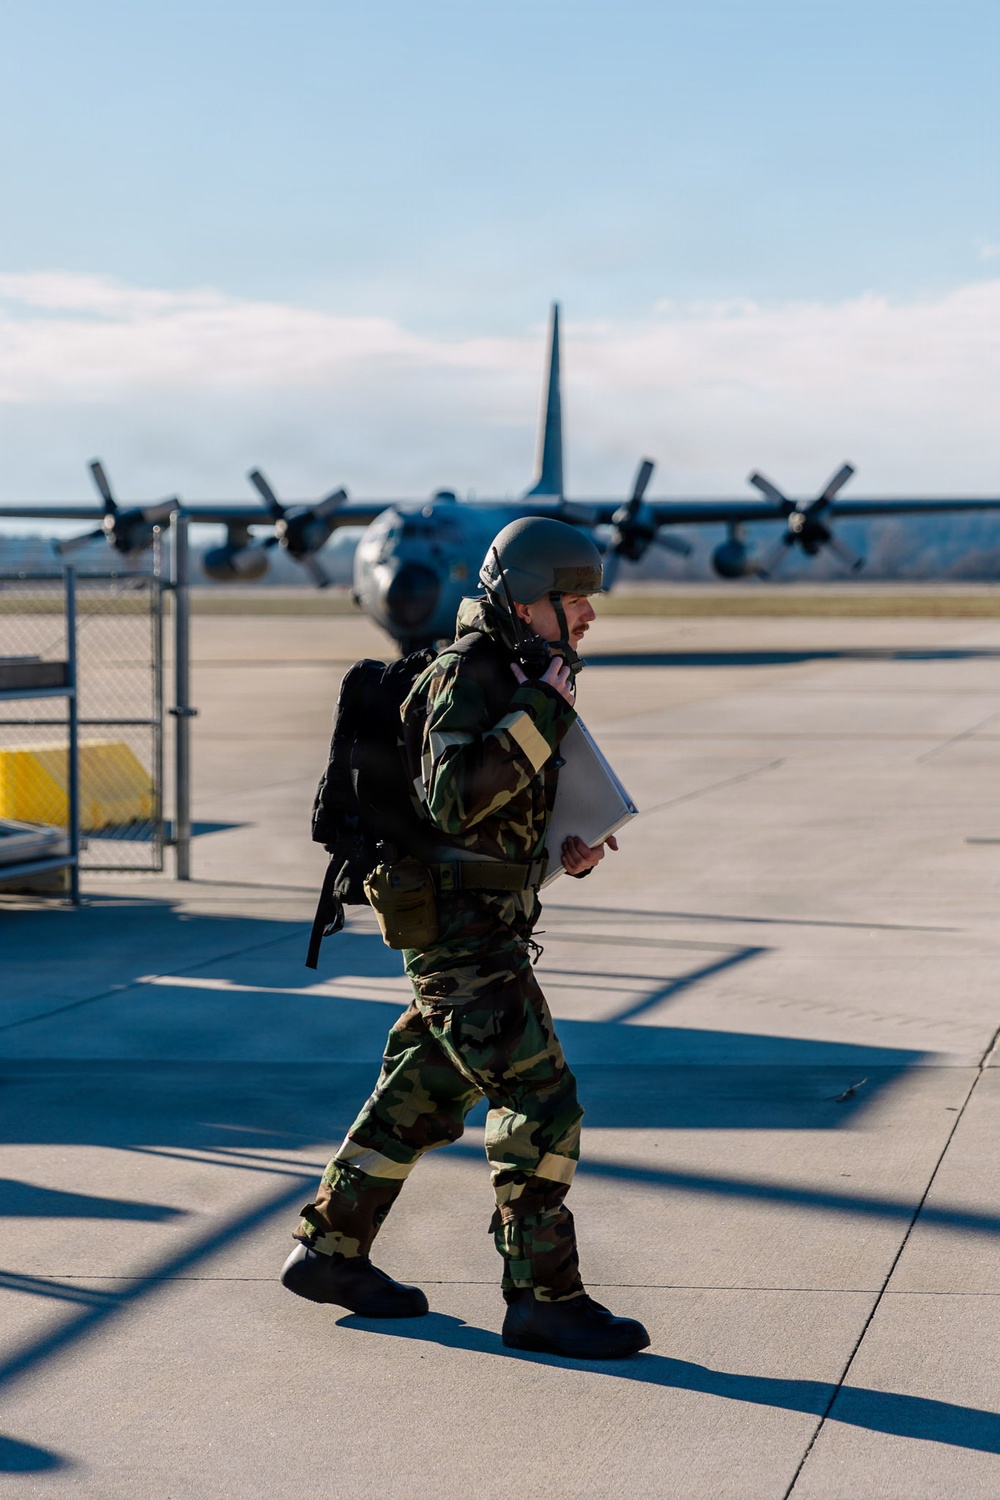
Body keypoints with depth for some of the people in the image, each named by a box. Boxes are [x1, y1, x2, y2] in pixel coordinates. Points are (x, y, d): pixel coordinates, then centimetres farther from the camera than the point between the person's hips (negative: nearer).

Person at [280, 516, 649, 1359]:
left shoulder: (512, 676, 14)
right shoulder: (469, 673, -16)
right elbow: (455, 799, -29)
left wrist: (579, 842, 9)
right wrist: (545, 713, -28)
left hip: (481, 928, 10)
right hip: (463, 932, -10)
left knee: (421, 1098, 17)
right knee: (541, 1104, -10)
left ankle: (330, 1251, 28)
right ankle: (545, 1299, -5)